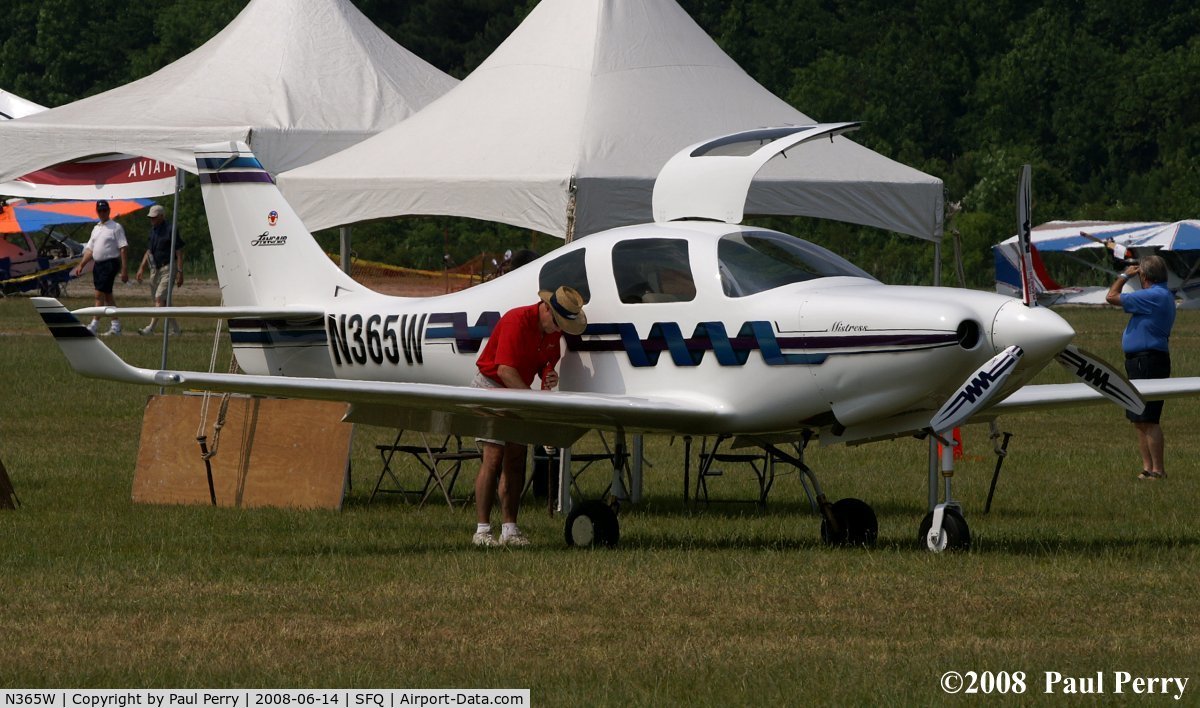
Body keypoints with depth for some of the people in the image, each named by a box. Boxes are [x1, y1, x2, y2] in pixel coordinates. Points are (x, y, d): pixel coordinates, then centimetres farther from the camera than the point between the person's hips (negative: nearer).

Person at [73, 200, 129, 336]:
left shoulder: (115, 227, -6)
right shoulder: (96, 229, 17)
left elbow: (123, 248, -11)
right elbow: (90, 249, 21)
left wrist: (124, 269, -17)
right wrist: (81, 265, 11)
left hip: (110, 263, -8)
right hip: (97, 264, 8)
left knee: (100, 294, -12)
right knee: (107, 295, 9)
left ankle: (94, 325, -14)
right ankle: (116, 325, 14)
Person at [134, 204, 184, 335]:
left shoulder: (170, 230, -11)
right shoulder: (153, 230, 13)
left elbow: (179, 253, -12)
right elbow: (149, 250, 23)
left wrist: (180, 272, -17)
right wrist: (142, 268, 17)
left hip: (168, 268, -9)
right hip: (155, 269, 9)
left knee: (160, 298, -17)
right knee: (162, 301, 8)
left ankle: (151, 327, -24)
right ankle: (175, 328, 17)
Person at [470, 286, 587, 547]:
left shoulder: (555, 330, 0)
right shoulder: (517, 321, -24)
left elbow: (546, 363, 11)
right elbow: (504, 370, -30)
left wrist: (549, 376, -14)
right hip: (490, 385, -8)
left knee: (516, 461, 1)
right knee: (493, 458, -15)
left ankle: (510, 530, 2)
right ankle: (482, 530, -15)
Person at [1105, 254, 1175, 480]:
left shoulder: (1154, 296, -17)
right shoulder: (1164, 296, 16)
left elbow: (1112, 297, -16)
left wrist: (1124, 276, 0)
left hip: (1148, 363, -11)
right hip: (1141, 362, 11)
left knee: (1148, 420, -10)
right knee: (1139, 421, 14)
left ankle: (1158, 470, -10)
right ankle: (1148, 467, 16)